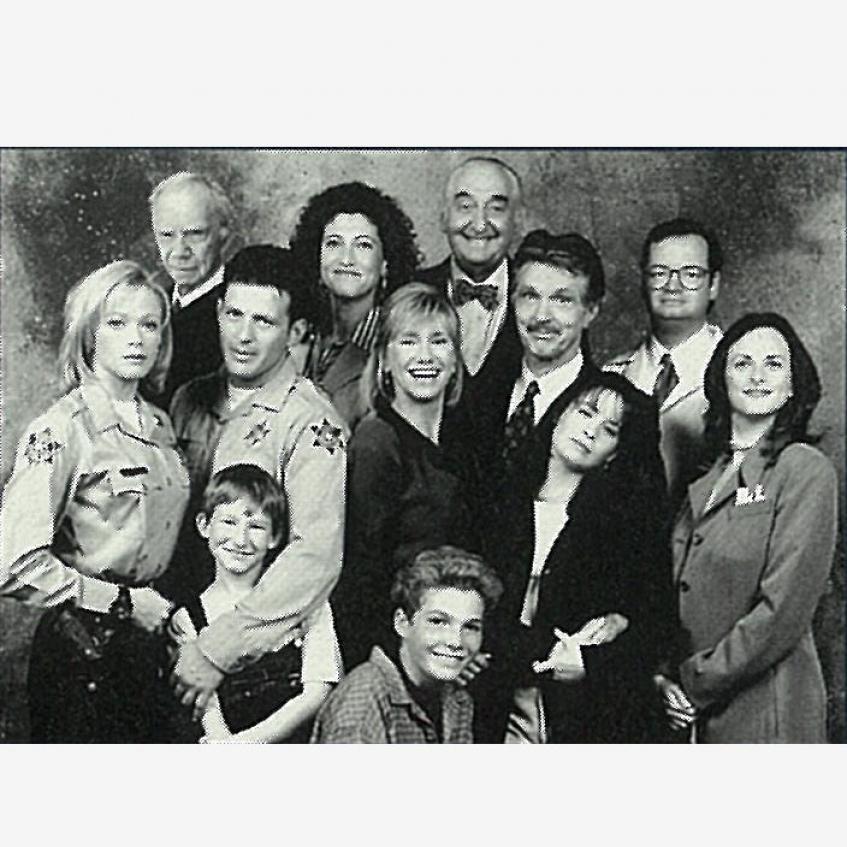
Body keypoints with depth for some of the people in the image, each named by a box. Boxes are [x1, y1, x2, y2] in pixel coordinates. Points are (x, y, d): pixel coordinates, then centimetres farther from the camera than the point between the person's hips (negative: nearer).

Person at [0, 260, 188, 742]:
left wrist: (171, 612, 6)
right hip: (81, 653, -7)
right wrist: (122, 601, -16)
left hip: (149, 645, 7)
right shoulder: (61, 430, -15)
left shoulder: (160, 426, 8)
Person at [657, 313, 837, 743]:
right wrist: (668, 680, -4)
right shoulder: (706, 477, 10)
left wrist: (696, 682, -12)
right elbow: (676, 591, 11)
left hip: (762, 707, -5)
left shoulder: (806, 470, -9)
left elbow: (784, 609, -15)